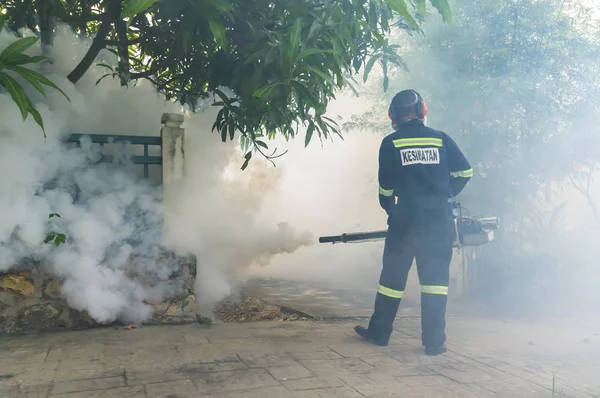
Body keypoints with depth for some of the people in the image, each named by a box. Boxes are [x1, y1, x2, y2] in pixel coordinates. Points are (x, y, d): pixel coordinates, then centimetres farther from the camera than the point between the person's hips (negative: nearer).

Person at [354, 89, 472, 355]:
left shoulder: (391, 143, 0)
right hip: (439, 220, 1)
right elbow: (464, 172, 7)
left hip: (405, 219, -1)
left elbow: (385, 186, 0)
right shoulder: (441, 139, 5)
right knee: (435, 279, 7)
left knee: (392, 276, 10)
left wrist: (390, 209, 18)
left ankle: (379, 332, 21)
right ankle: (434, 341, 7)